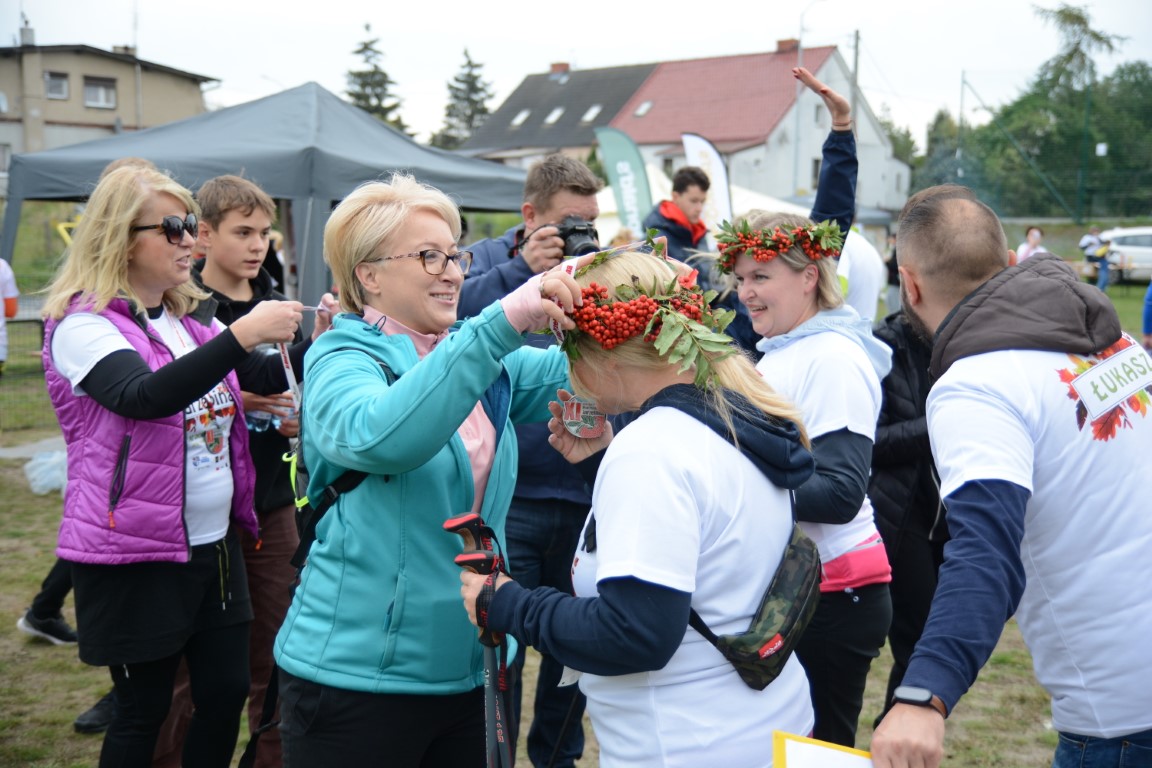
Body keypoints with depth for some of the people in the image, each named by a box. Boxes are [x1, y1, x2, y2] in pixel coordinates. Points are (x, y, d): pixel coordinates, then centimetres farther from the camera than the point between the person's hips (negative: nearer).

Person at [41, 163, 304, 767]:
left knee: (227, 691, 11)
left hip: (215, 542, 7)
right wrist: (243, 333, -36)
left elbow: (270, 379, 15)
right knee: (144, 708, 4)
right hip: (135, 555, -7)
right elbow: (146, 396, -32)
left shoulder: (193, 318, 9)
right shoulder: (84, 325, -14)